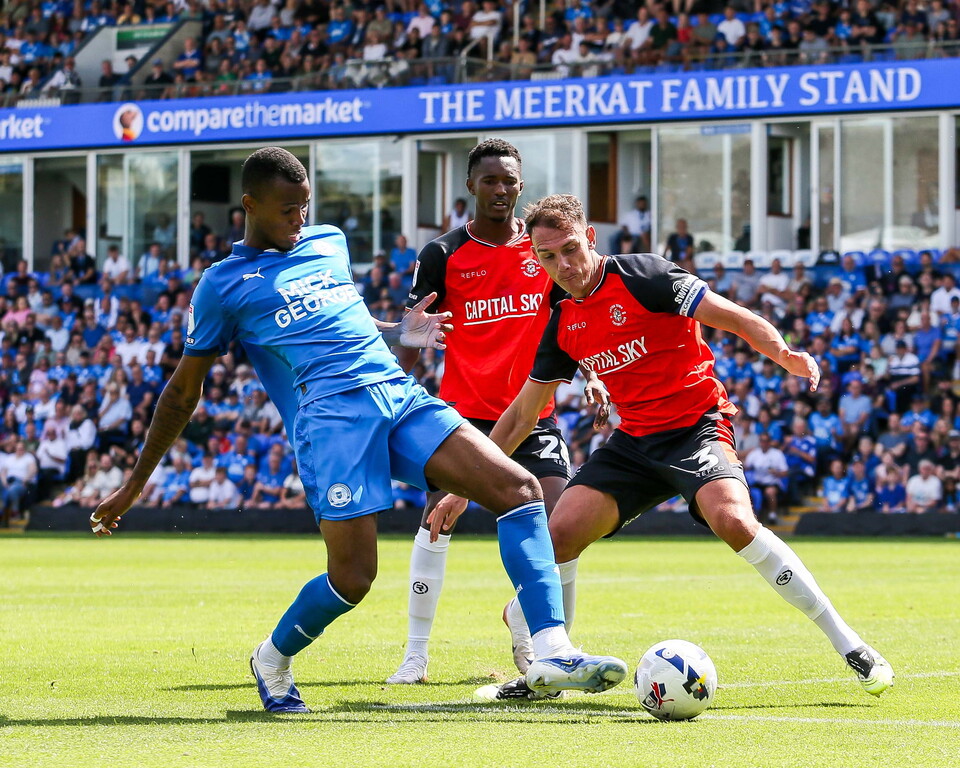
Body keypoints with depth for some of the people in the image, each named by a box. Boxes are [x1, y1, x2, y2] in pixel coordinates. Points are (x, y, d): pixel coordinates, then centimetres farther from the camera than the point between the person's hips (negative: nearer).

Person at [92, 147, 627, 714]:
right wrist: (134, 486, 13)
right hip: (329, 412, -5)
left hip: (400, 395, 6)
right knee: (352, 577, -16)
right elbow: (183, 394, 13)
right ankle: (274, 659, 16)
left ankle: (553, 652, -20)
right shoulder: (224, 285, 8)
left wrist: (398, 334, 17)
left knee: (520, 488, -13)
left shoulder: (330, 243, 23)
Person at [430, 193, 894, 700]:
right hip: (633, 443, 6)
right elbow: (522, 415, 16)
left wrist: (784, 354, -37)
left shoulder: (640, 276, -12)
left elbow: (731, 317, -17)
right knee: (559, 534, -11)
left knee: (733, 520, -32)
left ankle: (846, 643, -24)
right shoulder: (562, 326, 6)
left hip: (697, 425, -6)